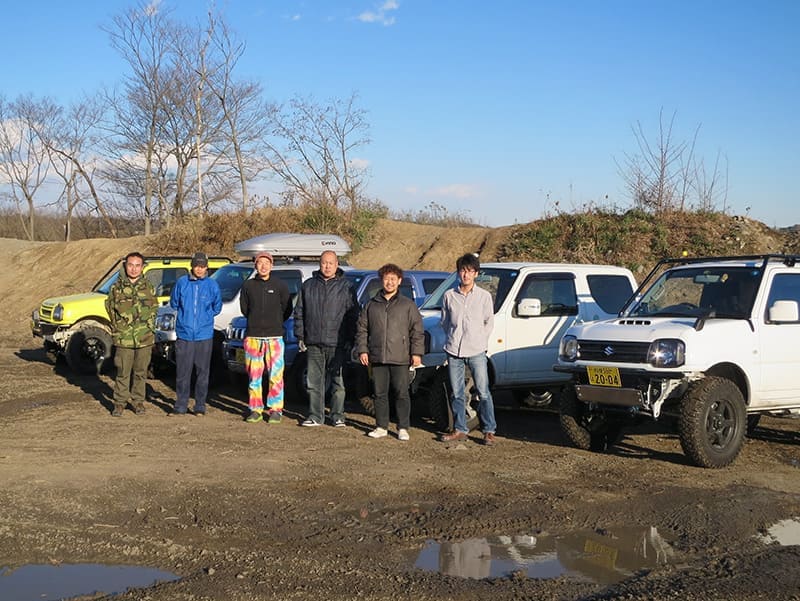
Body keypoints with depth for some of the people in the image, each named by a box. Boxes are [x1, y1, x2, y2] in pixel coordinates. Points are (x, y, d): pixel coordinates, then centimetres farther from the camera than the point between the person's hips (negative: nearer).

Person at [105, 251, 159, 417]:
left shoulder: (148, 287, 6)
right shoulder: (117, 287, 2)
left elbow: (154, 308, 13)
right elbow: (110, 307, 11)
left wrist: (149, 325, 5)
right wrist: (118, 325, 6)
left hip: (145, 339, 1)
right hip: (123, 339, -1)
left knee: (141, 372, 9)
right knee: (122, 372, 2)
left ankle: (138, 400, 21)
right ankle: (120, 402, 12)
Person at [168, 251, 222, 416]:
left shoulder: (212, 285, 1)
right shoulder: (182, 283, 1)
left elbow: (217, 308, 14)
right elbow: (174, 303, 14)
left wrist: (204, 316, 8)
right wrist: (186, 314, 11)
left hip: (204, 336, 0)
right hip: (184, 335, 0)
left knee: (203, 372, 5)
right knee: (182, 372, 2)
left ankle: (200, 406, 14)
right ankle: (180, 406, 12)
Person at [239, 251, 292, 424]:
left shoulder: (280, 285, 3)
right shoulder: (248, 285, 7)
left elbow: (287, 310, 8)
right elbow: (244, 309, 14)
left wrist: (274, 323, 10)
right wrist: (257, 322, 11)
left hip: (274, 336, -2)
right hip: (253, 337, 2)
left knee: (276, 376, -5)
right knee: (254, 376, 4)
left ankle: (275, 410, 3)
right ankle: (255, 410, 11)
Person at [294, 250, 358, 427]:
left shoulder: (345, 287, 3)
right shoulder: (308, 285, 10)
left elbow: (353, 315, 2)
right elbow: (299, 313, 13)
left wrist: (350, 340, -4)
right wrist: (300, 336, 6)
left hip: (337, 344, -3)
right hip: (313, 343, 3)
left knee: (337, 381, 2)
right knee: (314, 381, 6)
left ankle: (338, 416, 10)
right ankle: (315, 416, 14)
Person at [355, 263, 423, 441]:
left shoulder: (408, 305, 4)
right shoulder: (371, 304, 11)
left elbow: (417, 330, 3)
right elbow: (362, 329, 13)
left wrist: (417, 353, -5)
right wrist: (362, 350, 4)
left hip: (400, 359, -2)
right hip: (377, 358, 2)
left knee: (401, 394, 0)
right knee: (380, 393, 8)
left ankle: (403, 428, 8)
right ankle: (381, 427, 17)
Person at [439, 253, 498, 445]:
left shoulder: (484, 296, 1)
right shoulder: (449, 296, 5)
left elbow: (489, 322, 8)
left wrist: (479, 339, 1)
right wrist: (452, 339, 6)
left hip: (476, 351, -2)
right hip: (454, 351, 2)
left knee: (483, 392, -2)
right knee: (457, 393, 8)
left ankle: (489, 431, 6)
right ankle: (460, 429, 18)